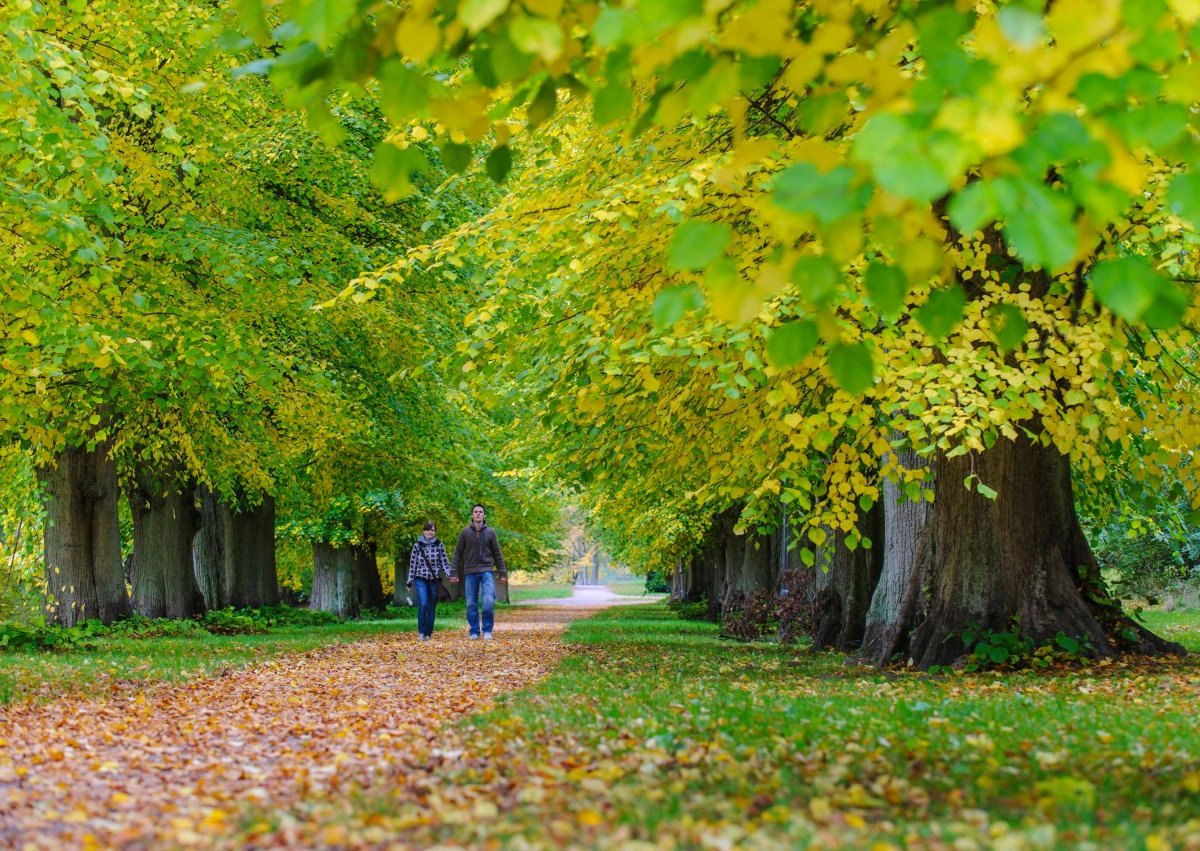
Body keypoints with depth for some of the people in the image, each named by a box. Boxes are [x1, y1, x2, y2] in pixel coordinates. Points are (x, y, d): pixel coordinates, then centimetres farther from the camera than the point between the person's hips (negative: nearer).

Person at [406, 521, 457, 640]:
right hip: (421, 579, -1)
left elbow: (444, 562, 1)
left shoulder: (439, 545, 3)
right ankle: (421, 631, -5)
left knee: (431, 607, 5)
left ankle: (428, 633, 16)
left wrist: (450, 575, -14)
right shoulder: (417, 545, 2)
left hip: (434, 580, 2)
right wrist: (409, 581, 7)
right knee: (423, 604, -18)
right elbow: (413, 564, 6)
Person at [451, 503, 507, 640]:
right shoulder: (465, 532, 4)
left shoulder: (490, 532, 5)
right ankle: (474, 632, 11)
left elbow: (497, 554, 8)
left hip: (487, 571, -1)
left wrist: (502, 573, 6)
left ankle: (487, 631, -4)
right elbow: (458, 553, 6)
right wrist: (454, 573, -1)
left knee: (488, 601, -14)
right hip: (470, 572, 1)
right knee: (471, 604, 2)